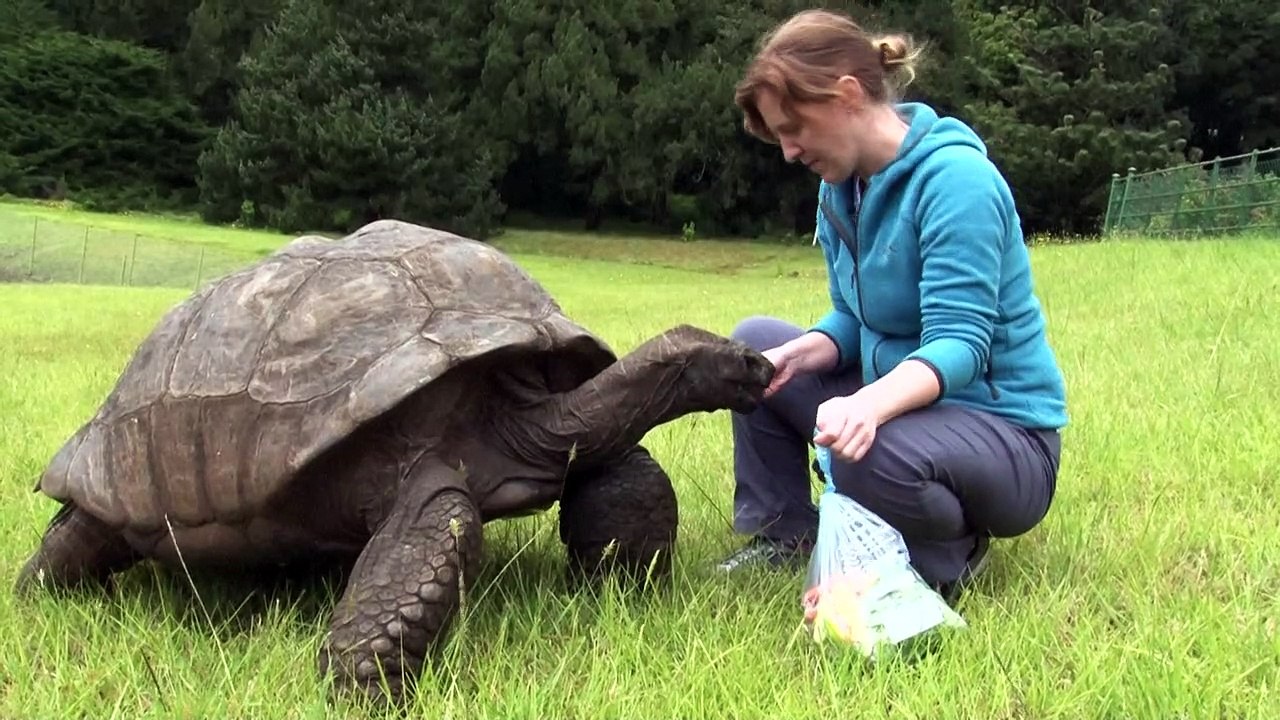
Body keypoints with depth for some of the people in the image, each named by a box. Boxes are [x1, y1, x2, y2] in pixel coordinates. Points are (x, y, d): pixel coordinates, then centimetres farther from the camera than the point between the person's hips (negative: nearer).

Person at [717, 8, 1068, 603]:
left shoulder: (955, 177, -22)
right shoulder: (841, 185, 3)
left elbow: (959, 344, -29)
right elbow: (852, 319, 8)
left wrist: (870, 405, -47)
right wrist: (798, 355, -14)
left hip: (1004, 434, -8)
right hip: (898, 403, 9)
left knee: (870, 454, -38)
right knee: (755, 343, 6)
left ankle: (945, 558, -5)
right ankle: (783, 534, 10)